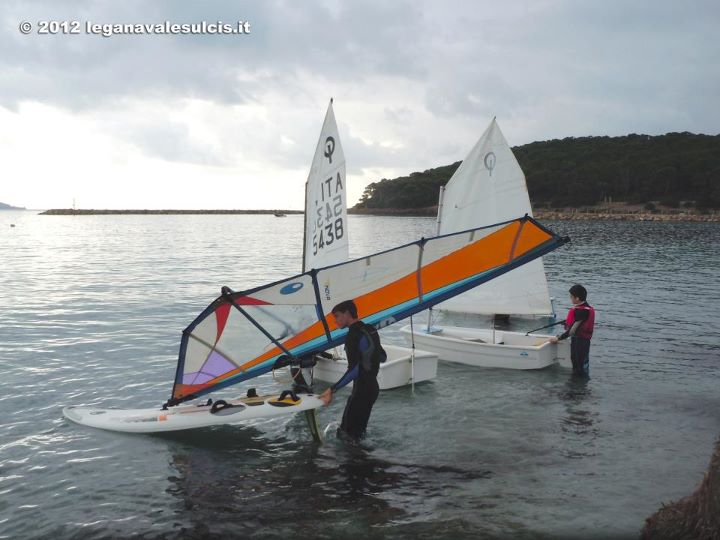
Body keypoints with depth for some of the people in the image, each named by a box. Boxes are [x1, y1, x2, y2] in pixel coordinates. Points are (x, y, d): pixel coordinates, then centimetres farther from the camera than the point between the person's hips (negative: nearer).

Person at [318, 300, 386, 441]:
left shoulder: (354, 335, -17)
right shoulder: (370, 330, 10)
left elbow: (353, 370, -24)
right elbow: (383, 357, 20)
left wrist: (332, 390, -26)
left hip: (361, 389, -9)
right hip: (373, 387, 9)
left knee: (346, 434, -6)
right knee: (358, 430, 15)